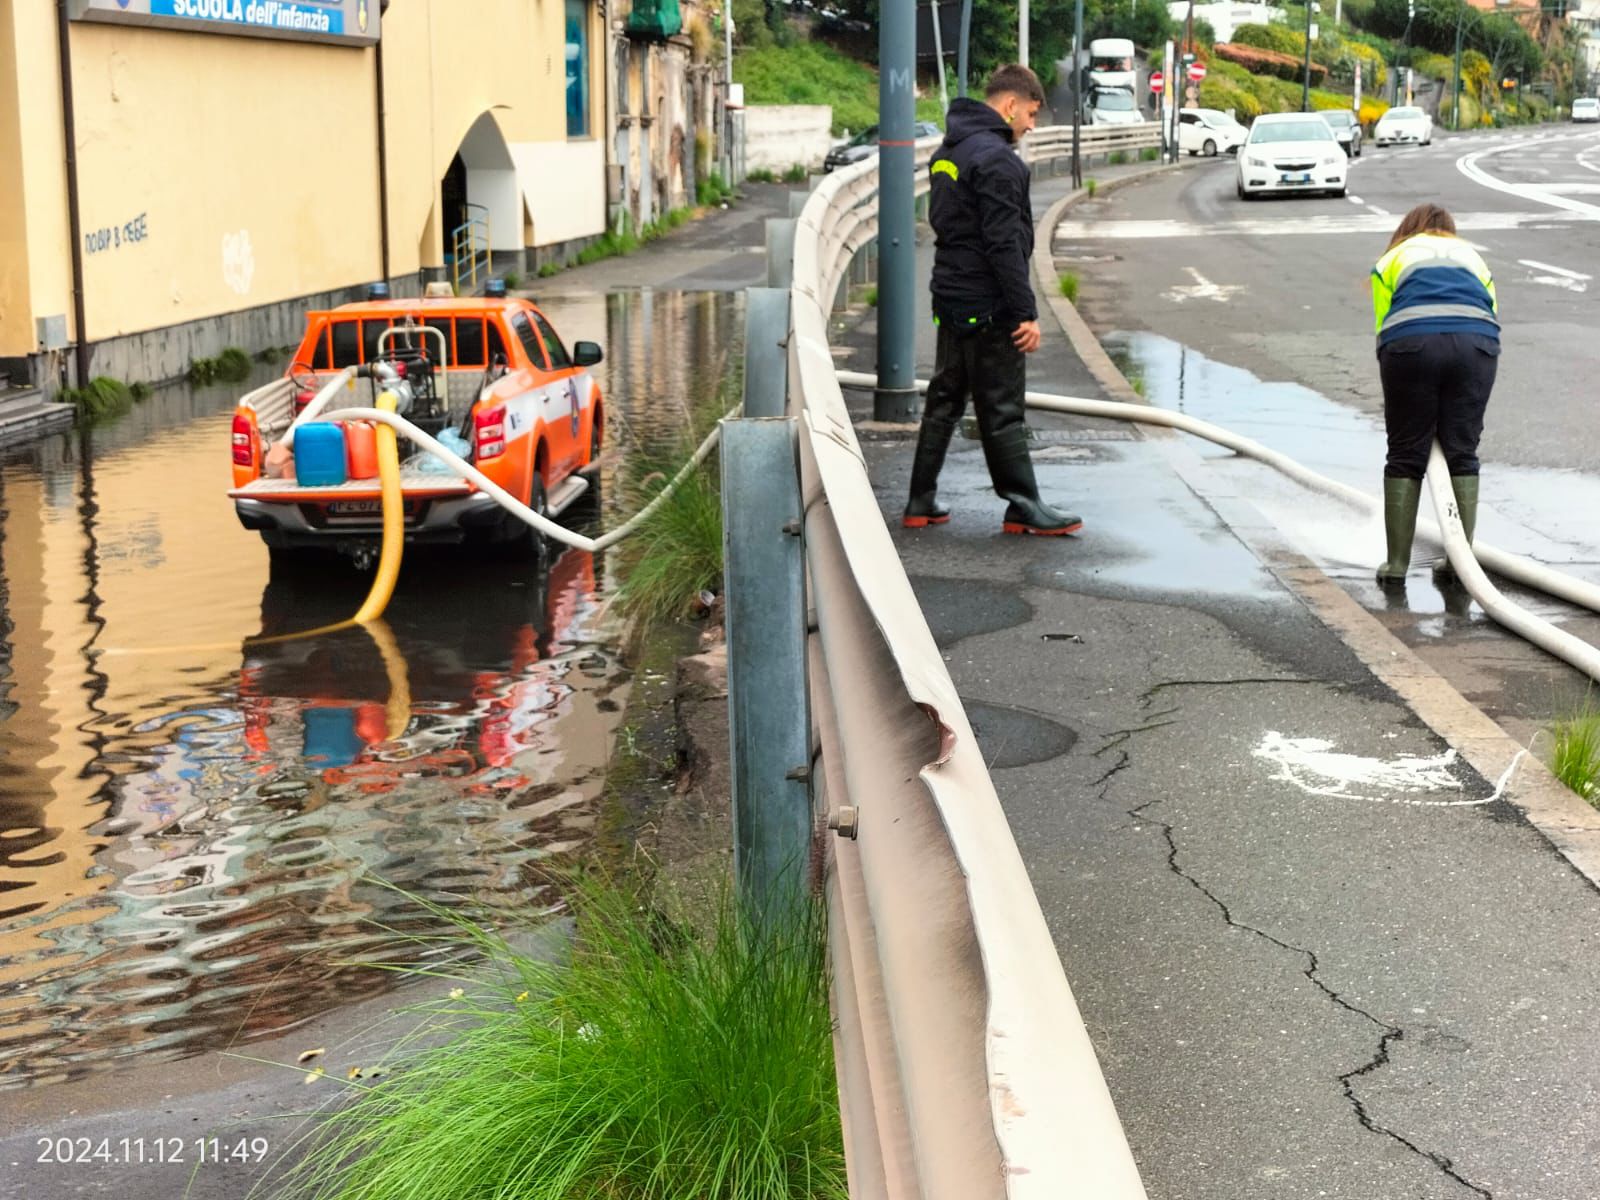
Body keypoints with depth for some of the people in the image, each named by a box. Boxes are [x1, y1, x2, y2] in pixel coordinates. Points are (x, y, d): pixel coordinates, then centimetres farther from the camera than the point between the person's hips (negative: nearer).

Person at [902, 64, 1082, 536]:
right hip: (989, 308, -9)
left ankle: (921, 501, 17)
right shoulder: (996, 160, -17)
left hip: (951, 298, 9)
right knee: (1002, 410, -3)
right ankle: (1022, 507, 4)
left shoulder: (947, 153, 13)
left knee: (944, 401, 14)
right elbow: (1004, 244, -21)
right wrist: (1026, 313, -18)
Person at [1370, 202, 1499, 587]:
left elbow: (1383, 327, 15)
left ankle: (1397, 563, 4)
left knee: (1405, 456, 5)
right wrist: (1468, 409, 23)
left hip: (1411, 344, -2)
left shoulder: (1393, 259, 29)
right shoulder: (1473, 257, 34)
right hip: (1476, 344, 2)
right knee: (1462, 454, 9)